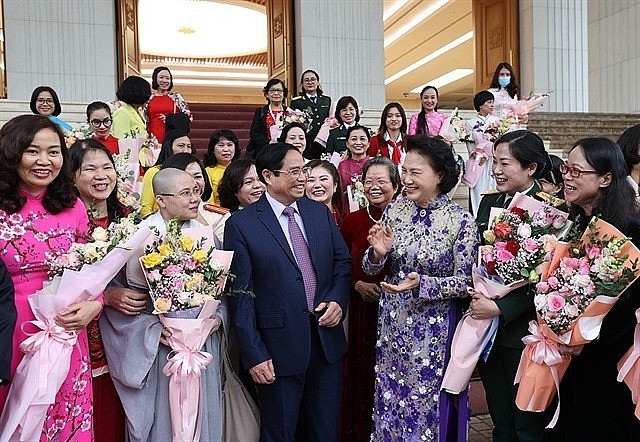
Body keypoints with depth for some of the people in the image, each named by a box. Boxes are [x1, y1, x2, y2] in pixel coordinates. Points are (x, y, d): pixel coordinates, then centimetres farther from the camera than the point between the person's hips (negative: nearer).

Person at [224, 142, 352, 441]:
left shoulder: (321, 213, 6)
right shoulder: (241, 224, -9)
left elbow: (342, 261, 12)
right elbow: (240, 294, -10)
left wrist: (338, 300, -8)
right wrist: (254, 355, -12)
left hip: (327, 337, 4)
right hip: (279, 347, -4)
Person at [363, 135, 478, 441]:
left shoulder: (461, 220, -13)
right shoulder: (394, 210, -2)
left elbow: (464, 282, -11)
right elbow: (369, 269, 3)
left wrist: (422, 285, -25)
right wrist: (378, 253, -19)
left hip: (434, 330, -4)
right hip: (392, 324, 4)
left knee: (427, 402, 10)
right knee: (389, 397, 17)